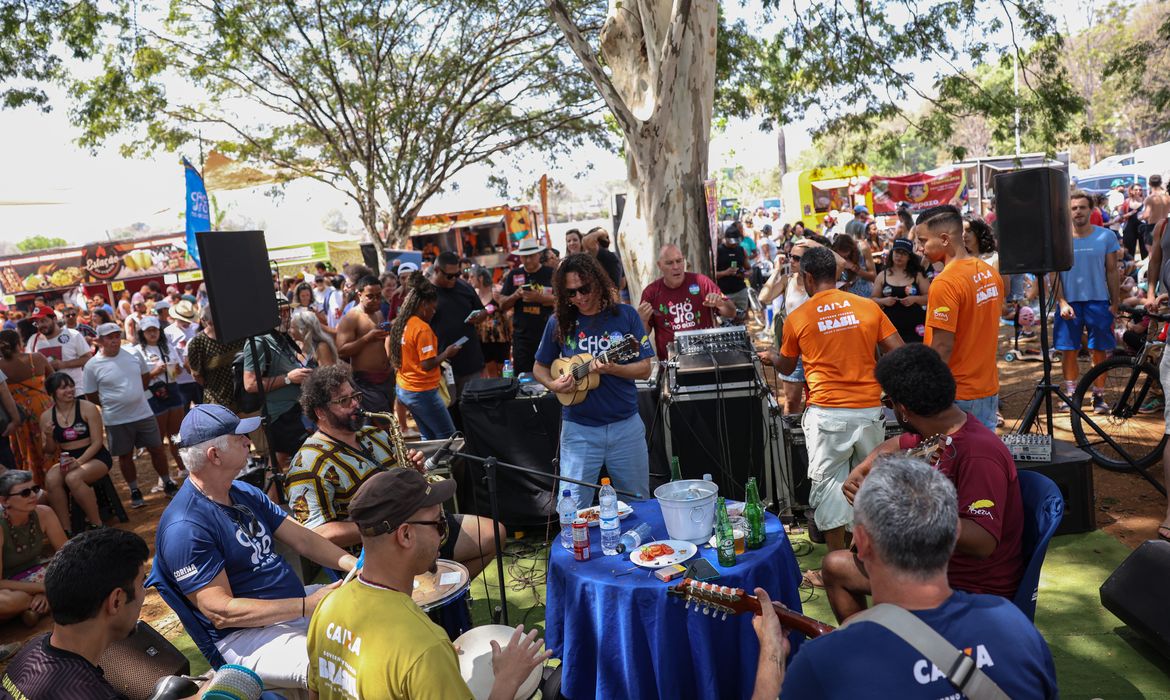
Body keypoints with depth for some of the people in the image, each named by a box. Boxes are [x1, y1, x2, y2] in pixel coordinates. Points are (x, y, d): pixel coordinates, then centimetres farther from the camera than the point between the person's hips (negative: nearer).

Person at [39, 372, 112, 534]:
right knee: (51, 480, -28)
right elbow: (50, 451, 10)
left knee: (72, 478, -33)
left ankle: (96, 525, -17)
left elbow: (97, 442, -9)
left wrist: (79, 461, -24)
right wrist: (49, 437, -12)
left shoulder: (87, 408, -7)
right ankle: (65, 529, -16)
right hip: (67, 460, 4)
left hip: (96, 457, -4)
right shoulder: (46, 416, 4)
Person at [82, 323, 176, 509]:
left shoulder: (134, 354, -1)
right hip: (116, 420, -2)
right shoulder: (92, 366, -9)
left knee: (156, 449, 9)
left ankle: (168, 484, 25)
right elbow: (91, 397, -1)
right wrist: (113, 403, 1)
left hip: (144, 414, 2)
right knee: (125, 456, 10)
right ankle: (134, 491, 25)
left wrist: (133, 397, 9)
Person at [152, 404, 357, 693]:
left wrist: (355, 565, -8)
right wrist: (308, 606, -25)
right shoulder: (185, 527, -19)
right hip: (244, 635, -9)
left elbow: (303, 539, 8)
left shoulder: (245, 493, 9)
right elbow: (221, 612, -21)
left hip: (296, 601, 9)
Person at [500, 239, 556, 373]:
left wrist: (540, 298, -20)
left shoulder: (551, 274, 0)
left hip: (548, 335, -2)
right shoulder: (513, 275, 7)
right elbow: (502, 305, 8)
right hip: (522, 336, 2)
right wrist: (515, 296, -12)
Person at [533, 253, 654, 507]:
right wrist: (553, 385, -11)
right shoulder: (559, 322, -1)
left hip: (626, 426, 1)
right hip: (579, 429, 0)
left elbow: (644, 369, -2)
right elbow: (540, 367, 10)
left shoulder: (624, 315, -3)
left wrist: (612, 369, -21)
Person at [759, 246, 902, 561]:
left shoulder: (797, 318, -2)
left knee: (830, 483, 6)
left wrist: (770, 357, 35)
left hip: (827, 413, -3)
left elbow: (786, 367, 13)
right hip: (870, 409, 3)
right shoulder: (868, 307, 2)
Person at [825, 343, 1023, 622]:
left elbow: (983, 543, -35)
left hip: (975, 588, -9)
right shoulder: (932, 434, -1)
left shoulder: (978, 455, -28)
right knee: (835, 565, 15)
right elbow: (893, 447, 22)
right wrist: (859, 473, 3)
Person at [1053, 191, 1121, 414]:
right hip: (1069, 302, 0)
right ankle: (1071, 394, 16)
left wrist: (1115, 303, 1)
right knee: (1068, 350, 4)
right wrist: (1062, 302, -9)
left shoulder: (1106, 236, 1)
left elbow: (1112, 272, 5)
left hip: (1099, 301, 0)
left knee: (1099, 351, 4)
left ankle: (1099, 396, 15)